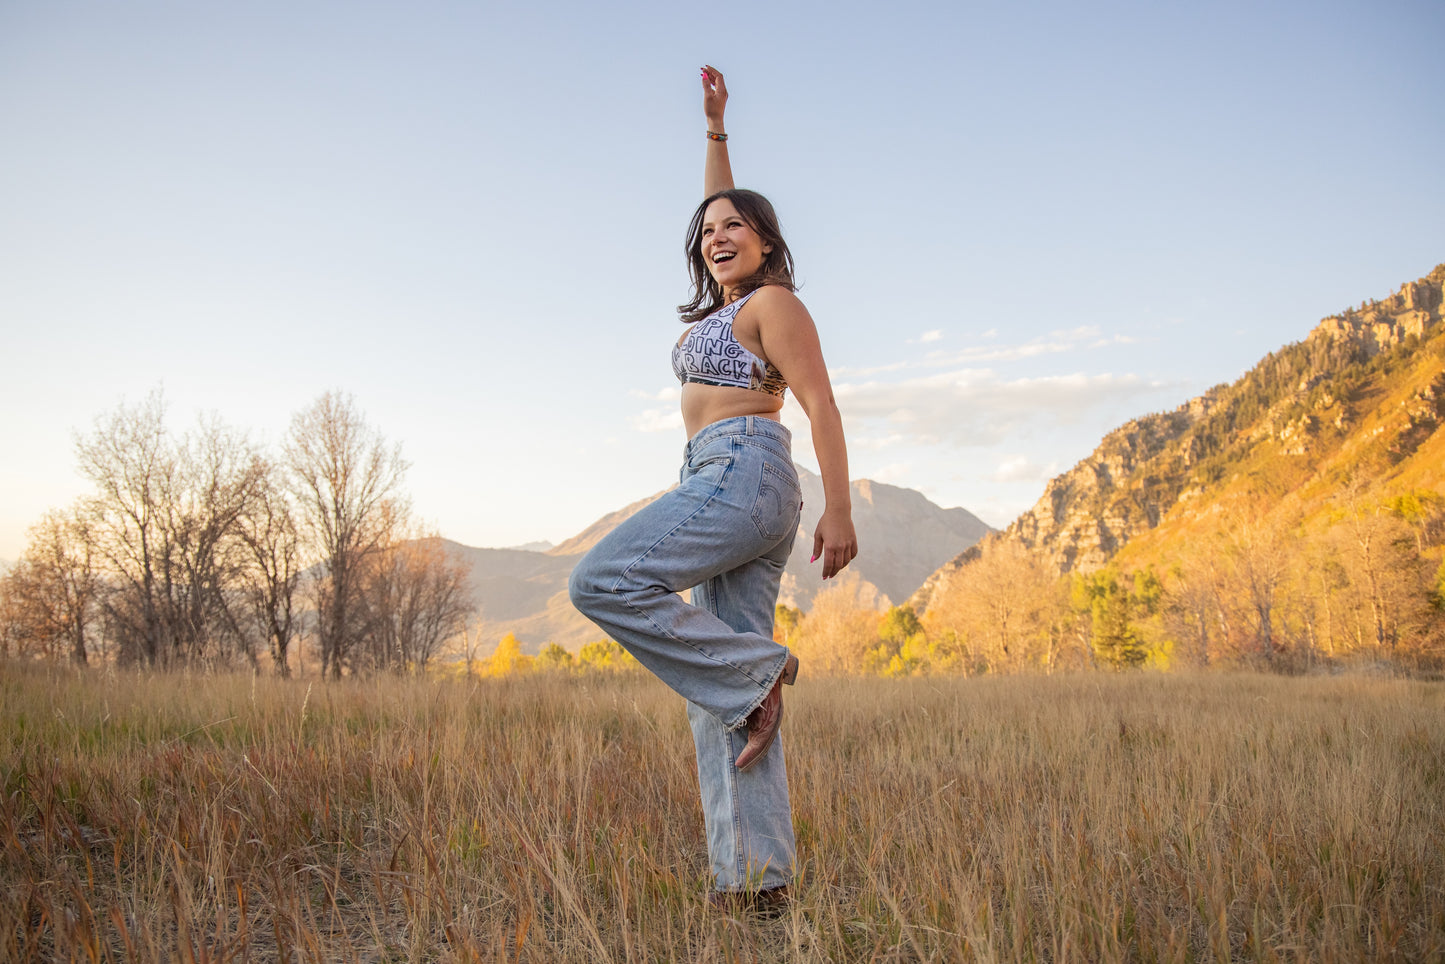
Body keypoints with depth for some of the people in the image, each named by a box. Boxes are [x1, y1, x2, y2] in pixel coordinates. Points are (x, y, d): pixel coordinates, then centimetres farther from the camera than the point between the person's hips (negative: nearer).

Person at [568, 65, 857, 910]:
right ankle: (758, 873, -3)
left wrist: (840, 512, -17)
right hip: (727, 489, 9)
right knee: (723, 686, 0)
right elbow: (715, 212, 38)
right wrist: (716, 126, 39)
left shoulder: (772, 302, -2)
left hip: (743, 472, -9)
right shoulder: (728, 303, 23)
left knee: (604, 582, -19)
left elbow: (822, 405, -10)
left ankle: (756, 673, -13)